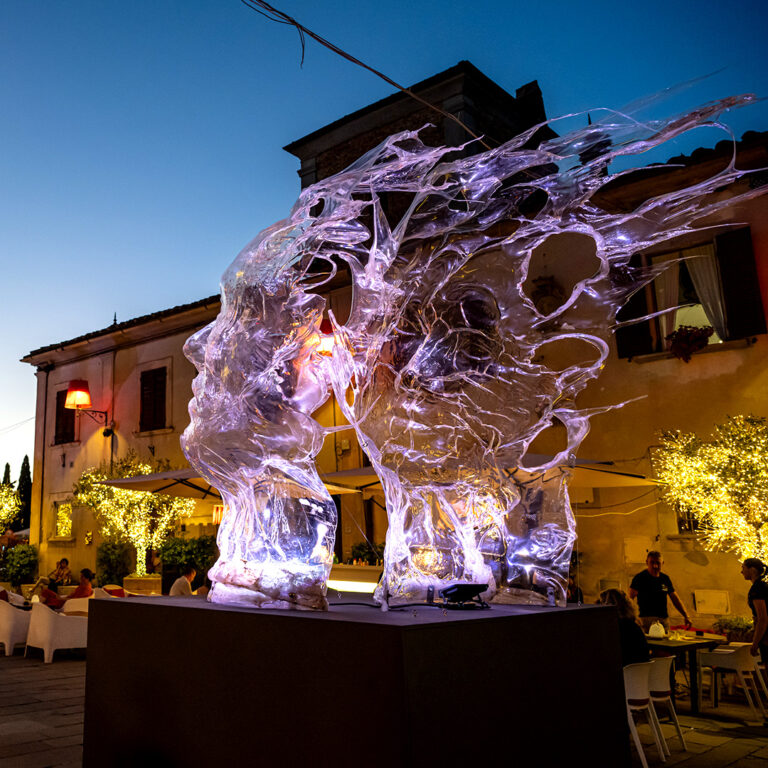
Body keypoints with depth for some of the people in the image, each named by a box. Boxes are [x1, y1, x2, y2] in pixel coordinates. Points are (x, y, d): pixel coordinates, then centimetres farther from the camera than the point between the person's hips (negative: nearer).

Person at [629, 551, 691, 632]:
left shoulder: (665, 578, 14)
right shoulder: (640, 577, -4)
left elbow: (675, 598, 21)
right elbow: (630, 598, -11)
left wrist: (686, 616, 14)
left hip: (664, 619, 6)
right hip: (647, 618, -6)